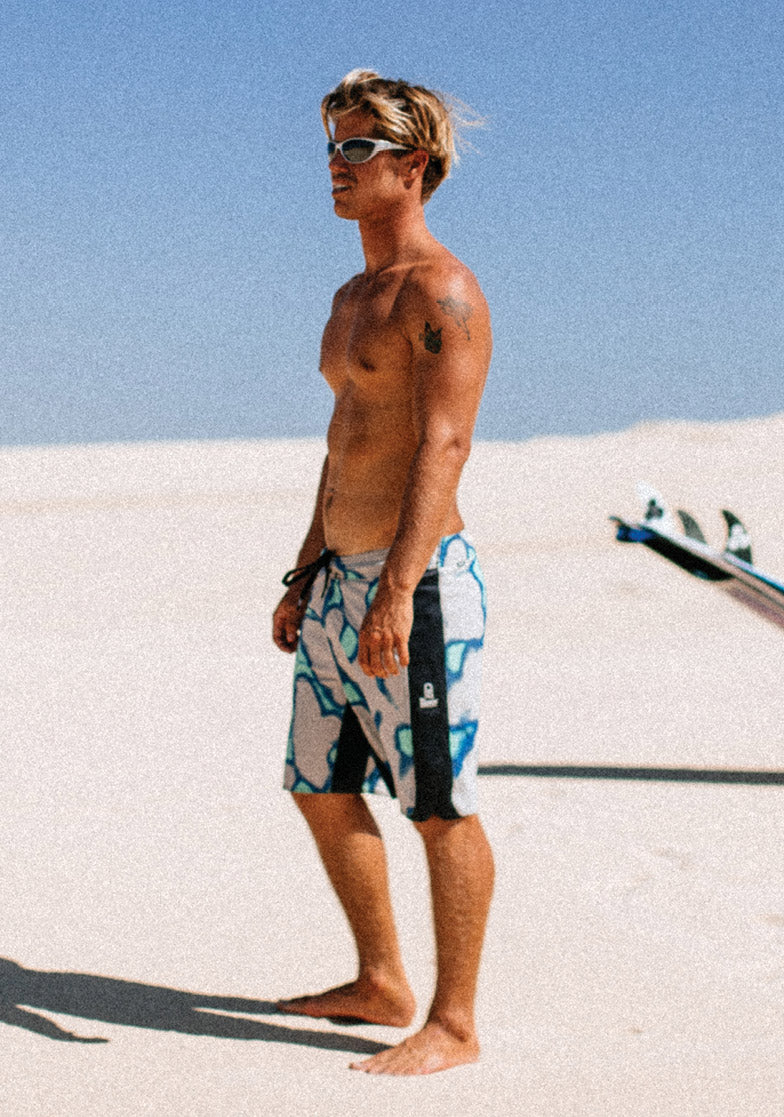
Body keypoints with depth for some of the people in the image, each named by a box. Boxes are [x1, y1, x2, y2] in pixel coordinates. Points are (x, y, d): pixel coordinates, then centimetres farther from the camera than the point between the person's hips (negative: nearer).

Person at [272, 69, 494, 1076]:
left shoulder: (441, 292, -12)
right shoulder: (353, 296, 18)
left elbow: (444, 444, -22)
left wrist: (398, 590, -29)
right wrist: (306, 575, 24)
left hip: (418, 579, -10)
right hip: (340, 578, 10)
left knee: (440, 806, -3)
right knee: (321, 788, 16)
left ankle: (453, 1023, 6)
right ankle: (381, 985, 29)